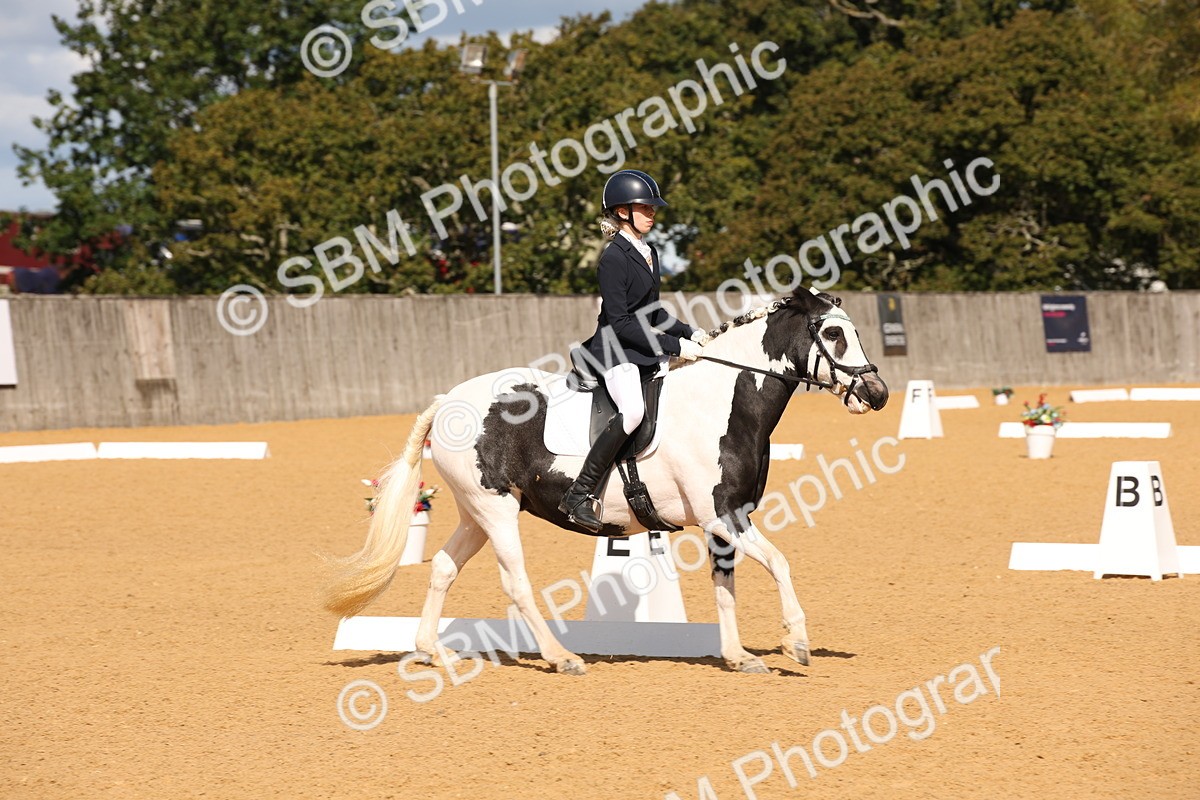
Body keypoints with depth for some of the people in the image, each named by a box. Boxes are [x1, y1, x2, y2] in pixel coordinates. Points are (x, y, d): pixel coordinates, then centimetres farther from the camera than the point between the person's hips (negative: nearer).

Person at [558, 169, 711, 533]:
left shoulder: (649, 253, 14)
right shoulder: (614, 258, -14)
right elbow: (620, 323, -18)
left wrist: (690, 333, 9)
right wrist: (674, 346, -19)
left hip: (646, 350, 10)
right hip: (615, 351, -10)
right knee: (633, 410, -33)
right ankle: (579, 495, -28)